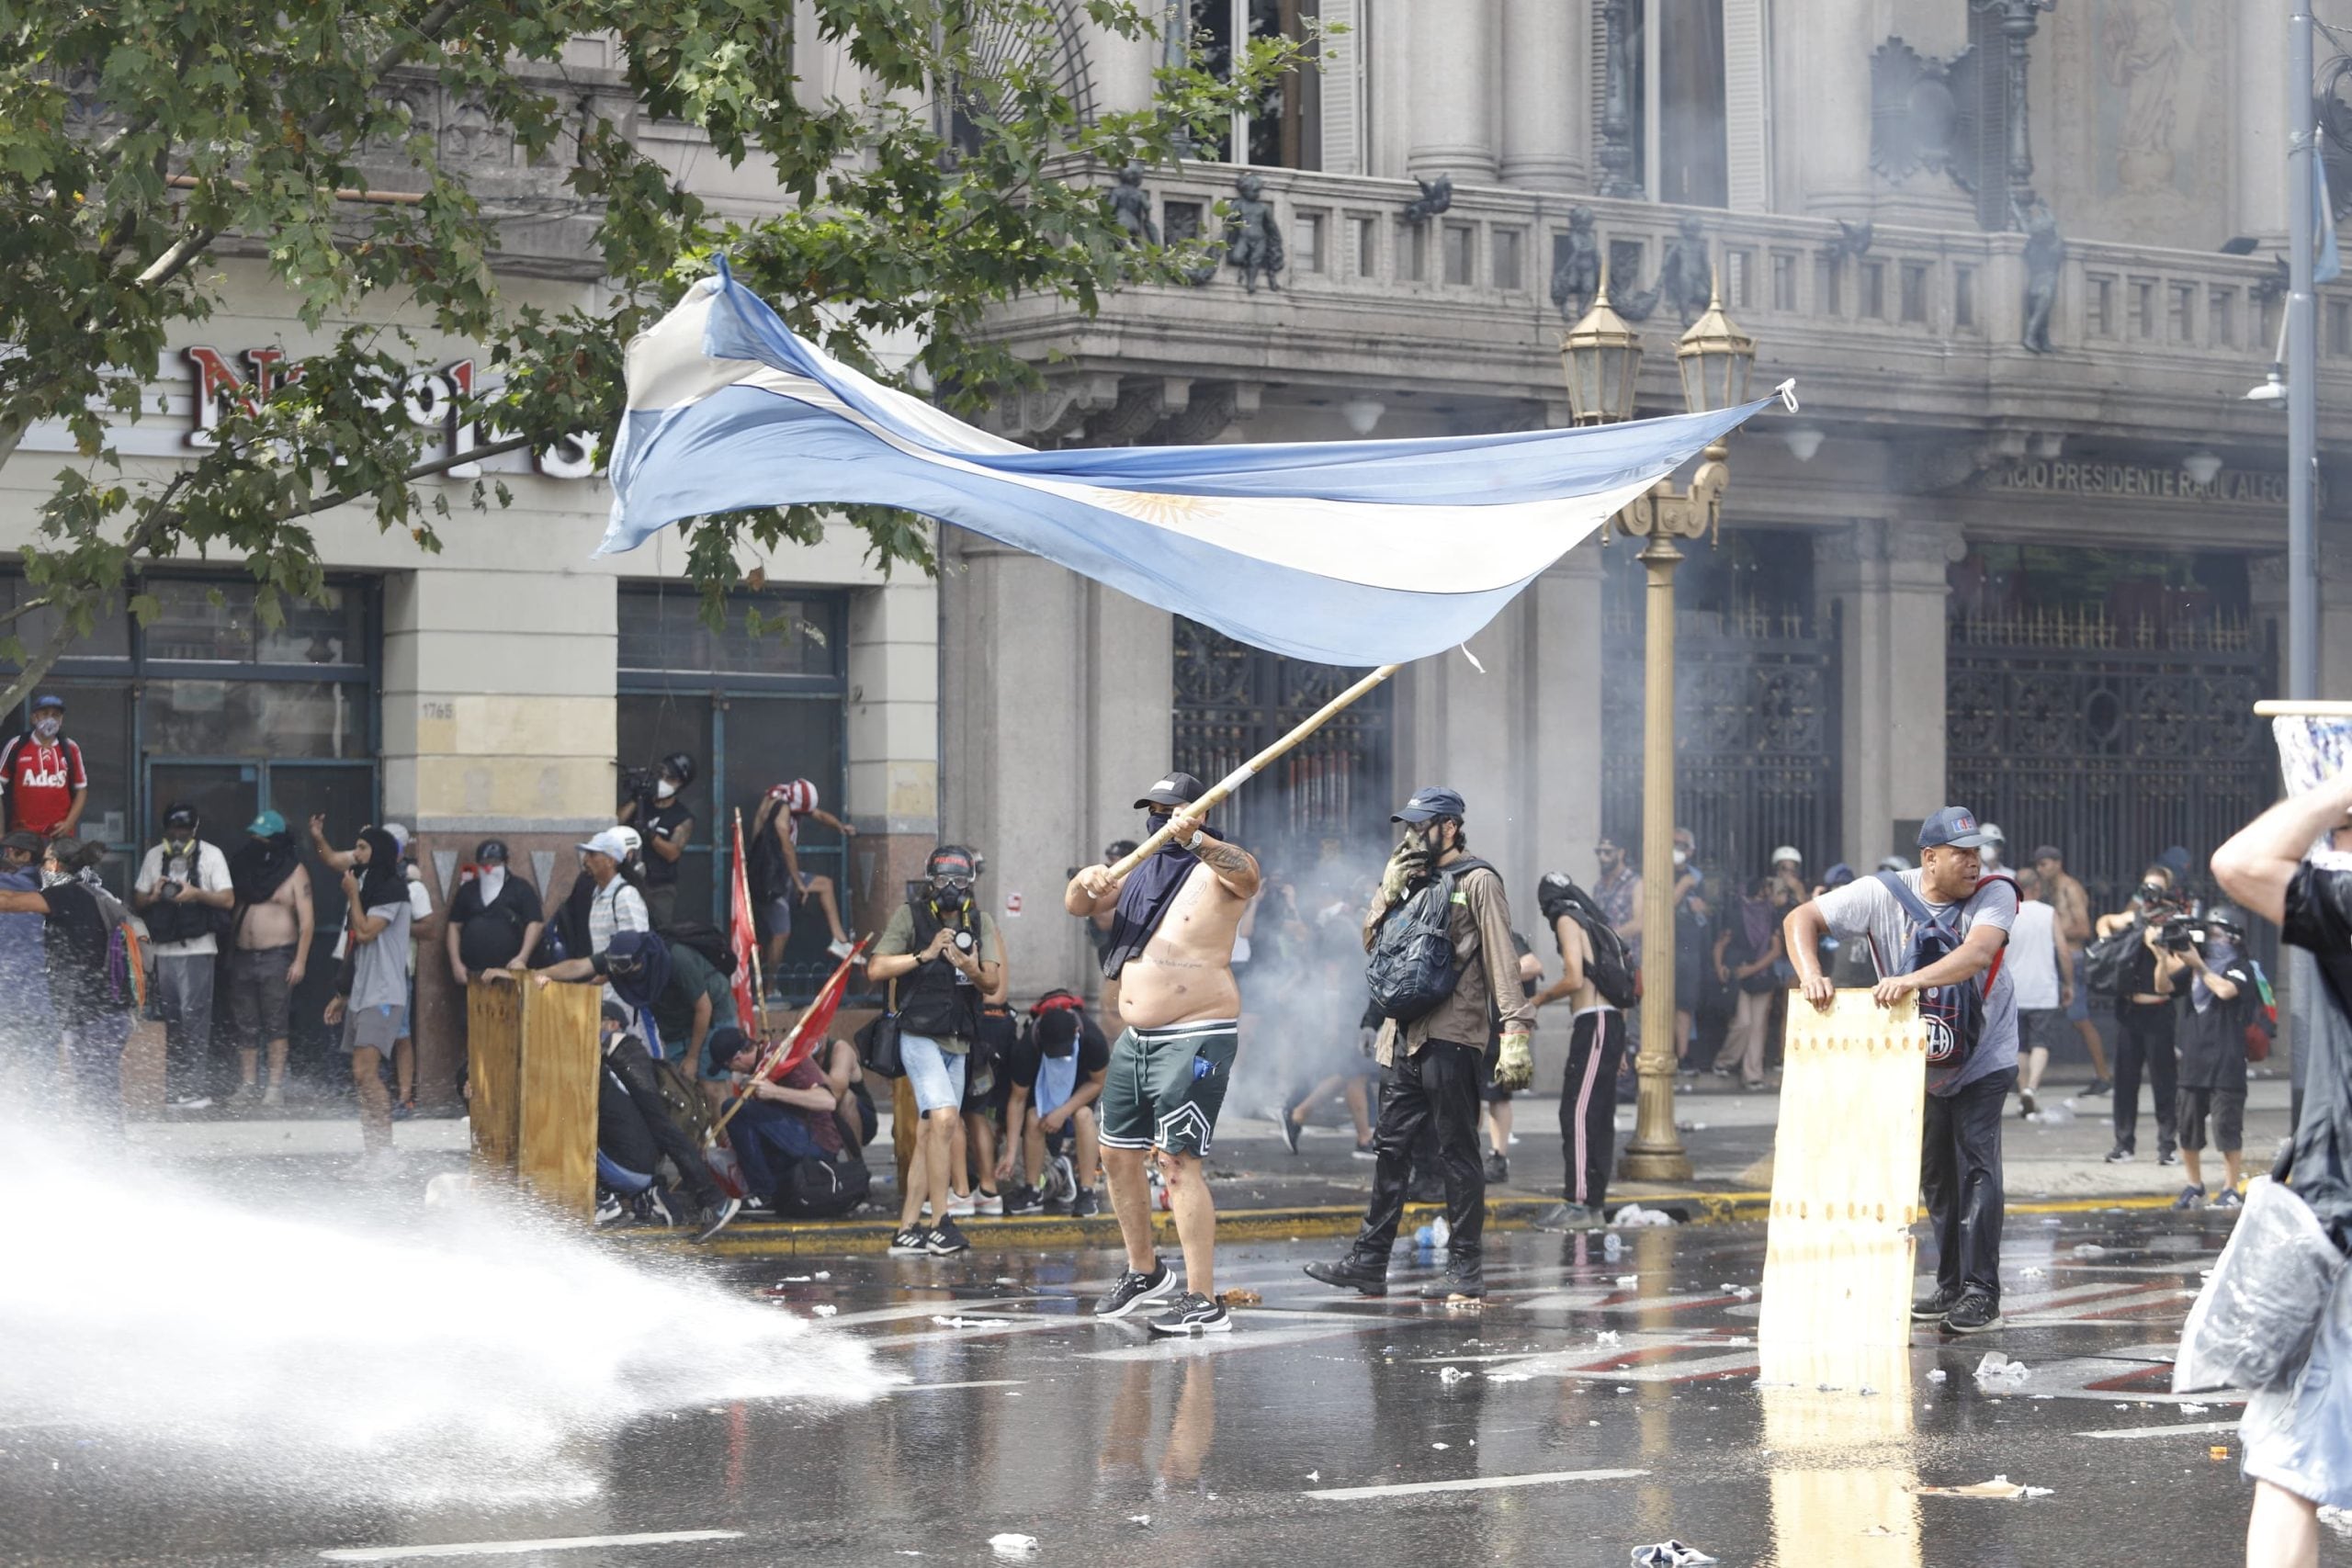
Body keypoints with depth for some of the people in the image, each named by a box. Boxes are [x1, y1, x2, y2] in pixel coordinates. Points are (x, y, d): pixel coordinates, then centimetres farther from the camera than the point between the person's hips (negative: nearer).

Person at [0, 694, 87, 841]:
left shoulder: (70, 749, 7)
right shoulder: (16, 747, 2)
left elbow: (81, 789, 12)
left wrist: (69, 823, -1)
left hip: (61, 833, 1)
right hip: (23, 833, -1)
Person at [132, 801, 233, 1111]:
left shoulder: (210, 855, 2)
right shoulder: (154, 856, 13)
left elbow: (228, 900, -3)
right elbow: (137, 902, 16)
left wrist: (197, 893, -17)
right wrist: (154, 896, -5)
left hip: (197, 949, -4)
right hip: (161, 949, 4)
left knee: (194, 1017, -10)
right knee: (169, 1021, 6)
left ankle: (198, 1089, -10)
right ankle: (173, 1090, 11)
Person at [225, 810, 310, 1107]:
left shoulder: (294, 871, -1)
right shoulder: (244, 866, 12)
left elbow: (307, 920, -5)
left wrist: (300, 961, -13)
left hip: (277, 957, -5)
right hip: (242, 956, 5)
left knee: (276, 1025, -7)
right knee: (246, 1026, 5)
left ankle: (276, 1086, -6)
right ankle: (248, 1083, 10)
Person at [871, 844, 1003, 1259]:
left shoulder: (980, 922, 9)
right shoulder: (910, 915, -3)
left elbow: (993, 982, 1)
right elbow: (877, 968, -8)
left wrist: (971, 968, -20)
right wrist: (925, 955, -15)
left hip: (958, 1042, 6)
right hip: (919, 1035, -6)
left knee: (928, 1136, 7)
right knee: (944, 1119, -21)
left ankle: (907, 1230, 10)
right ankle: (940, 1224, -19)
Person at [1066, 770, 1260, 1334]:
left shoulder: (1217, 872, -9)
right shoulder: (1141, 872, 15)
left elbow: (1246, 872, -32)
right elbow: (1076, 905, 14)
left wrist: (1196, 838, -52)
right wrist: (1088, 883, -11)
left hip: (1194, 1040, -9)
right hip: (1134, 1039, 9)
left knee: (1178, 1161, -16)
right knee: (1118, 1155, 16)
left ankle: (1203, 1301, -17)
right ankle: (1144, 1271, 36)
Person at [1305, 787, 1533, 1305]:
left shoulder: (1477, 881, -6)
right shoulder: (1417, 880, 18)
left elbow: (1502, 962, -13)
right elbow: (1374, 943, 18)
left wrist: (1516, 1034, -21)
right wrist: (1389, 893, 2)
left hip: (1452, 1038, -8)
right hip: (1408, 1037, 8)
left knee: (1457, 1154, -3)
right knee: (1390, 1146, 10)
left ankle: (1466, 1270, 1)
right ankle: (1369, 1262, 16)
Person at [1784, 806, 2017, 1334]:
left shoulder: (1994, 894, -20)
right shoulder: (1884, 894, -14)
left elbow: (1978, 953, -38)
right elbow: (1802, 918, -13)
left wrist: (1914, 979, -51)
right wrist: (1810, 975, -32)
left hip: (1984, 1057, -3)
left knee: (1976, 1164, -12)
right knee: (1935, 1172, 11)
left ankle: (1981, 1292, -11)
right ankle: (1951, 1288, 21)